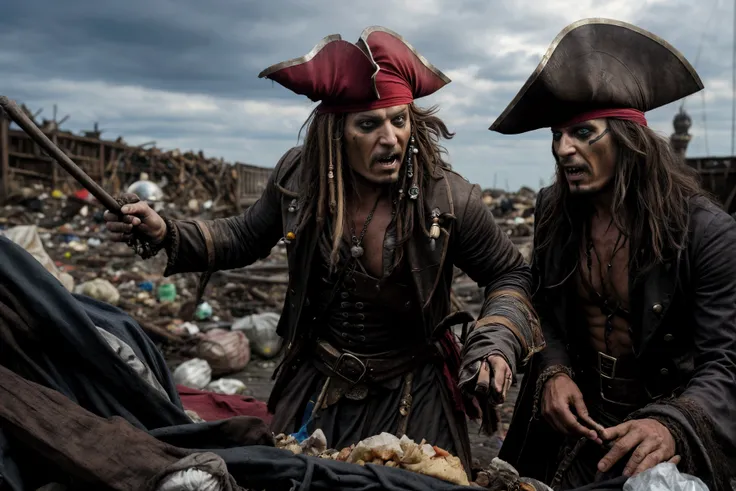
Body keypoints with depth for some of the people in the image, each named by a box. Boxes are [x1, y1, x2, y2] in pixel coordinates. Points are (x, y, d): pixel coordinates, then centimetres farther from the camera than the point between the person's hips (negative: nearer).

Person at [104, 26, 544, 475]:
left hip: (411, 399, -2)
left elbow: (511, 276, -5)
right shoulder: (300, 176, -12)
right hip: (317, 390, 3)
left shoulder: (449, 199, -20)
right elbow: (246, 237, 6)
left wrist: (499, 341, -23)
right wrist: (166, 234, -7)